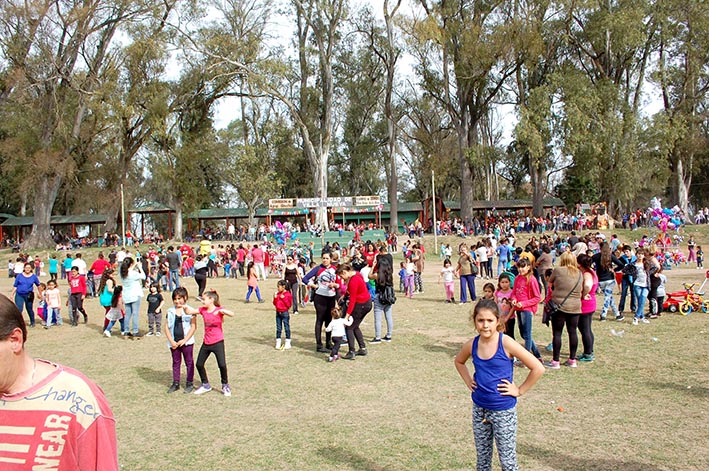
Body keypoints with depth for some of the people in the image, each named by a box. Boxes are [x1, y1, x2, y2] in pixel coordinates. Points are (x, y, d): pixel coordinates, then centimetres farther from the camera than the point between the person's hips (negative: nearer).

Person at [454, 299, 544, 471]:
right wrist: (468, 381, 7)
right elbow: (459, 362, 19)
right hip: (479, 409, 4)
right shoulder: (472, 345, -5)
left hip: (504, 410, -4)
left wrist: (519, 390, -11)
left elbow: (537, 368, -16)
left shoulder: (506, 343, -18)